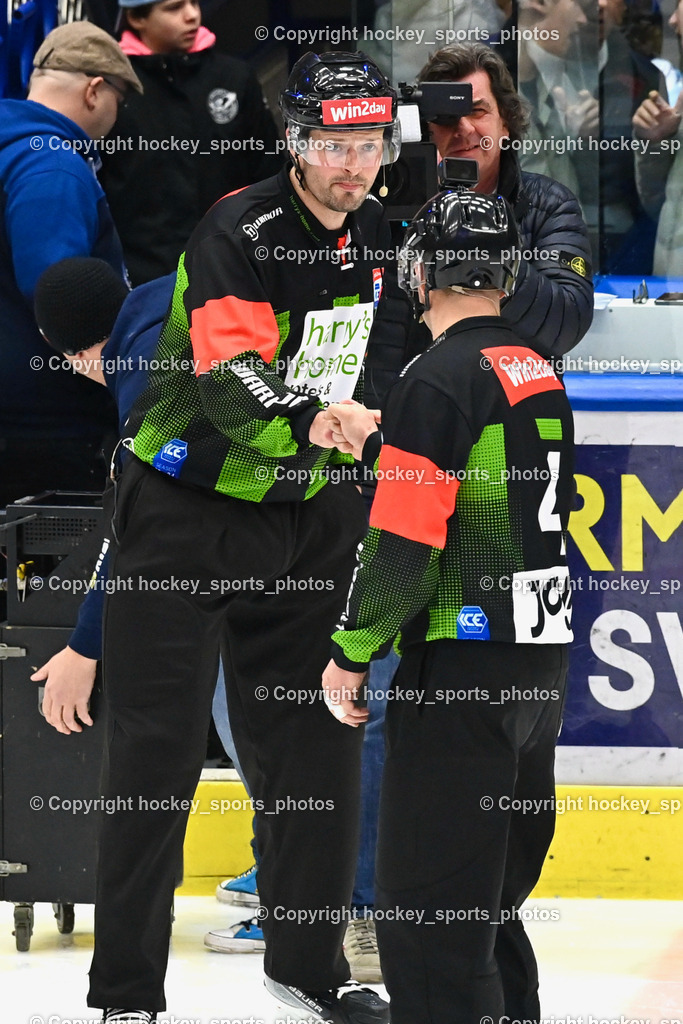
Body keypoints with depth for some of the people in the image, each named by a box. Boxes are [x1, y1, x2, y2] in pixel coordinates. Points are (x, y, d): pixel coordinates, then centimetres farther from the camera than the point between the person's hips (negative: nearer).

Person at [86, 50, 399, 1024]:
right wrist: (307, 421, -49)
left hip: (310, 513, 6)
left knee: (313, 743, 9)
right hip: (187, 508, -6)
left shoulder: (384, 236, 4)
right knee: (161, 746, -4)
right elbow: (230, 378, -32)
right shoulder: (238, 232, -19)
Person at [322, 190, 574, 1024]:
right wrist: (376, 446, 30)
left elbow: (405, 541, -18)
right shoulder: (538, 373, 12)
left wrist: (351, 652, -7)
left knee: (427, 913, -8)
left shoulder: (438, 379, -14)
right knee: (492, 899, 18)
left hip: (462, 672, -9)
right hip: (540, 662, 9)